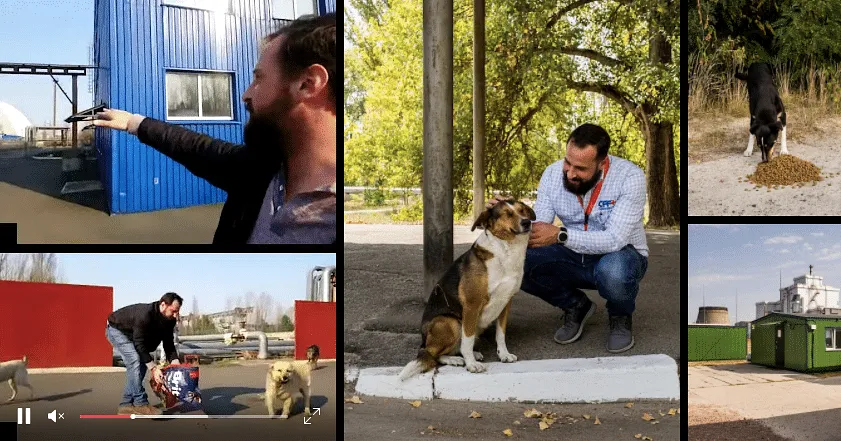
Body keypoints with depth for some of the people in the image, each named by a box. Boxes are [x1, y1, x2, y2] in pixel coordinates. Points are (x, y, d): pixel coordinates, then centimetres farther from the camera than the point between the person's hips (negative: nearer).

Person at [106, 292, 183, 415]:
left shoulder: (169, 320, -15)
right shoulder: (145, 314, -40)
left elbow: (169, 344, -8)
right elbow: (140, 344, -37)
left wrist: (176, 363, -22)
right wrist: (153, 368, -39)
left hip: (132, 334, 9)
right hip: (117, 330, -9)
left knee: (141, 365, -1)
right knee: (135, 361, -24)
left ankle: (126, 405, 5)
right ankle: (140, 403, -23)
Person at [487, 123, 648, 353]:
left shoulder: (629, 176, -24)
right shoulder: (553, 174, -11)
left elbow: (615, 239, -32)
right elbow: (536, 231, -12)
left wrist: (560, 235, -43)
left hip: (619, 254, -4)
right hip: (574, 257, 4)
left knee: (613, 272, -41)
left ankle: (620, 317, -2)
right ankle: (575, 306, 6)